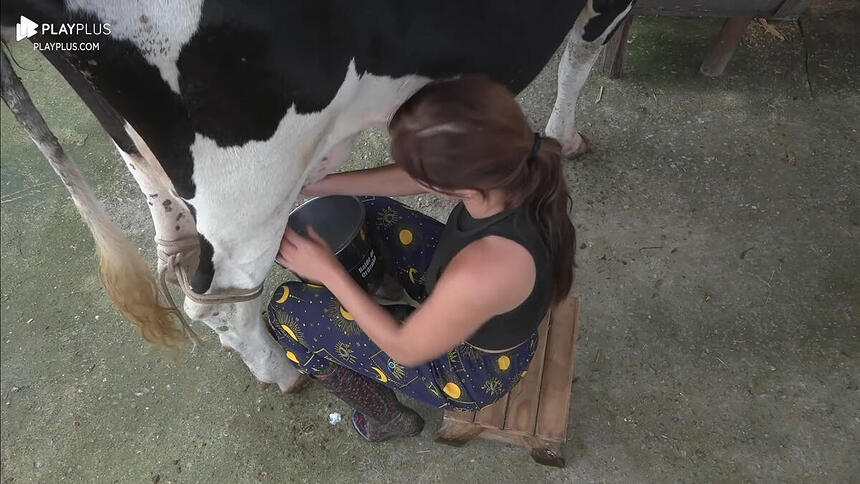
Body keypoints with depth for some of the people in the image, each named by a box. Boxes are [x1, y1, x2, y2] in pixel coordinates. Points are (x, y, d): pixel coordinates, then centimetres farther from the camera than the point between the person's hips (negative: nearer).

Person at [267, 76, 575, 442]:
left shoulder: (485, 272, -45)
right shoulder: (507, 164, -25)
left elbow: (406, 349, -25)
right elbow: (409, 179, -7)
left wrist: (328, 271, -19)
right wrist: (318, 184, -5)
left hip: (474, 368, -6)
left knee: (287, 310, -5)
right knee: (360, 210, 9)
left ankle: (388, 417, 18)